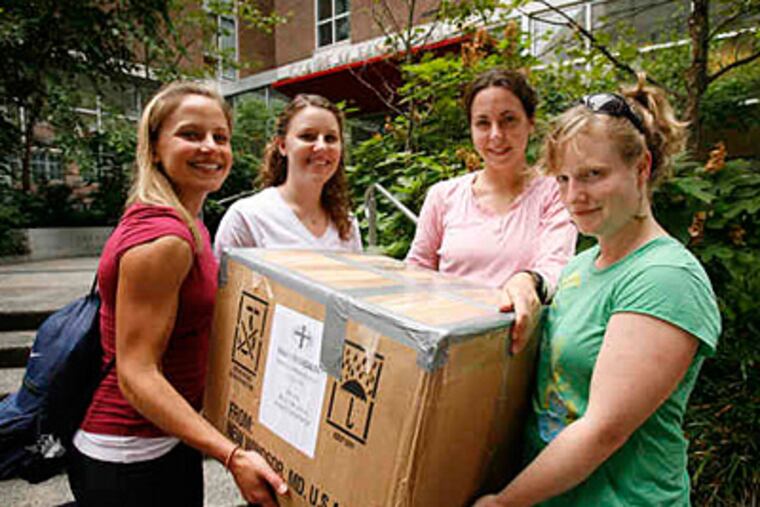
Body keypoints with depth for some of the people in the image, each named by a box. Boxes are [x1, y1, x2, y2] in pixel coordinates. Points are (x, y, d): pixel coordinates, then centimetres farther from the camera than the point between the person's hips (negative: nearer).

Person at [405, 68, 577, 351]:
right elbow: (415, 271, 13)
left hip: (514, 349, 0)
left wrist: (529, 282, -31)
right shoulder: (443, 195, 9)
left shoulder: (554, 193, 4)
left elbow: (556, 267, -10)